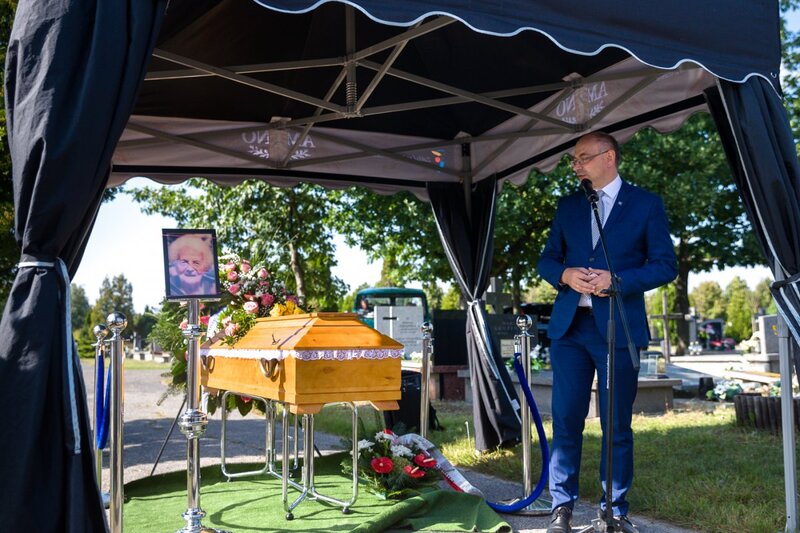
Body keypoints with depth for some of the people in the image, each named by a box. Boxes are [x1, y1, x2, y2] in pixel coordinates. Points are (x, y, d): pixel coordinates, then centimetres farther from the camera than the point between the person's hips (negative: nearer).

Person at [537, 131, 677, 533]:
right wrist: (565, 275, -8)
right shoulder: (568, 206, 14)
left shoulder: (646, 203, 4)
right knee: (565, 420, 3)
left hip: (618, 327, -3)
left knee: (617, 425, 5)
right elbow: (546, 260, 14)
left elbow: (665, 265, -1)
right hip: (569, 325, 3)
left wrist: (617, 280, -15)